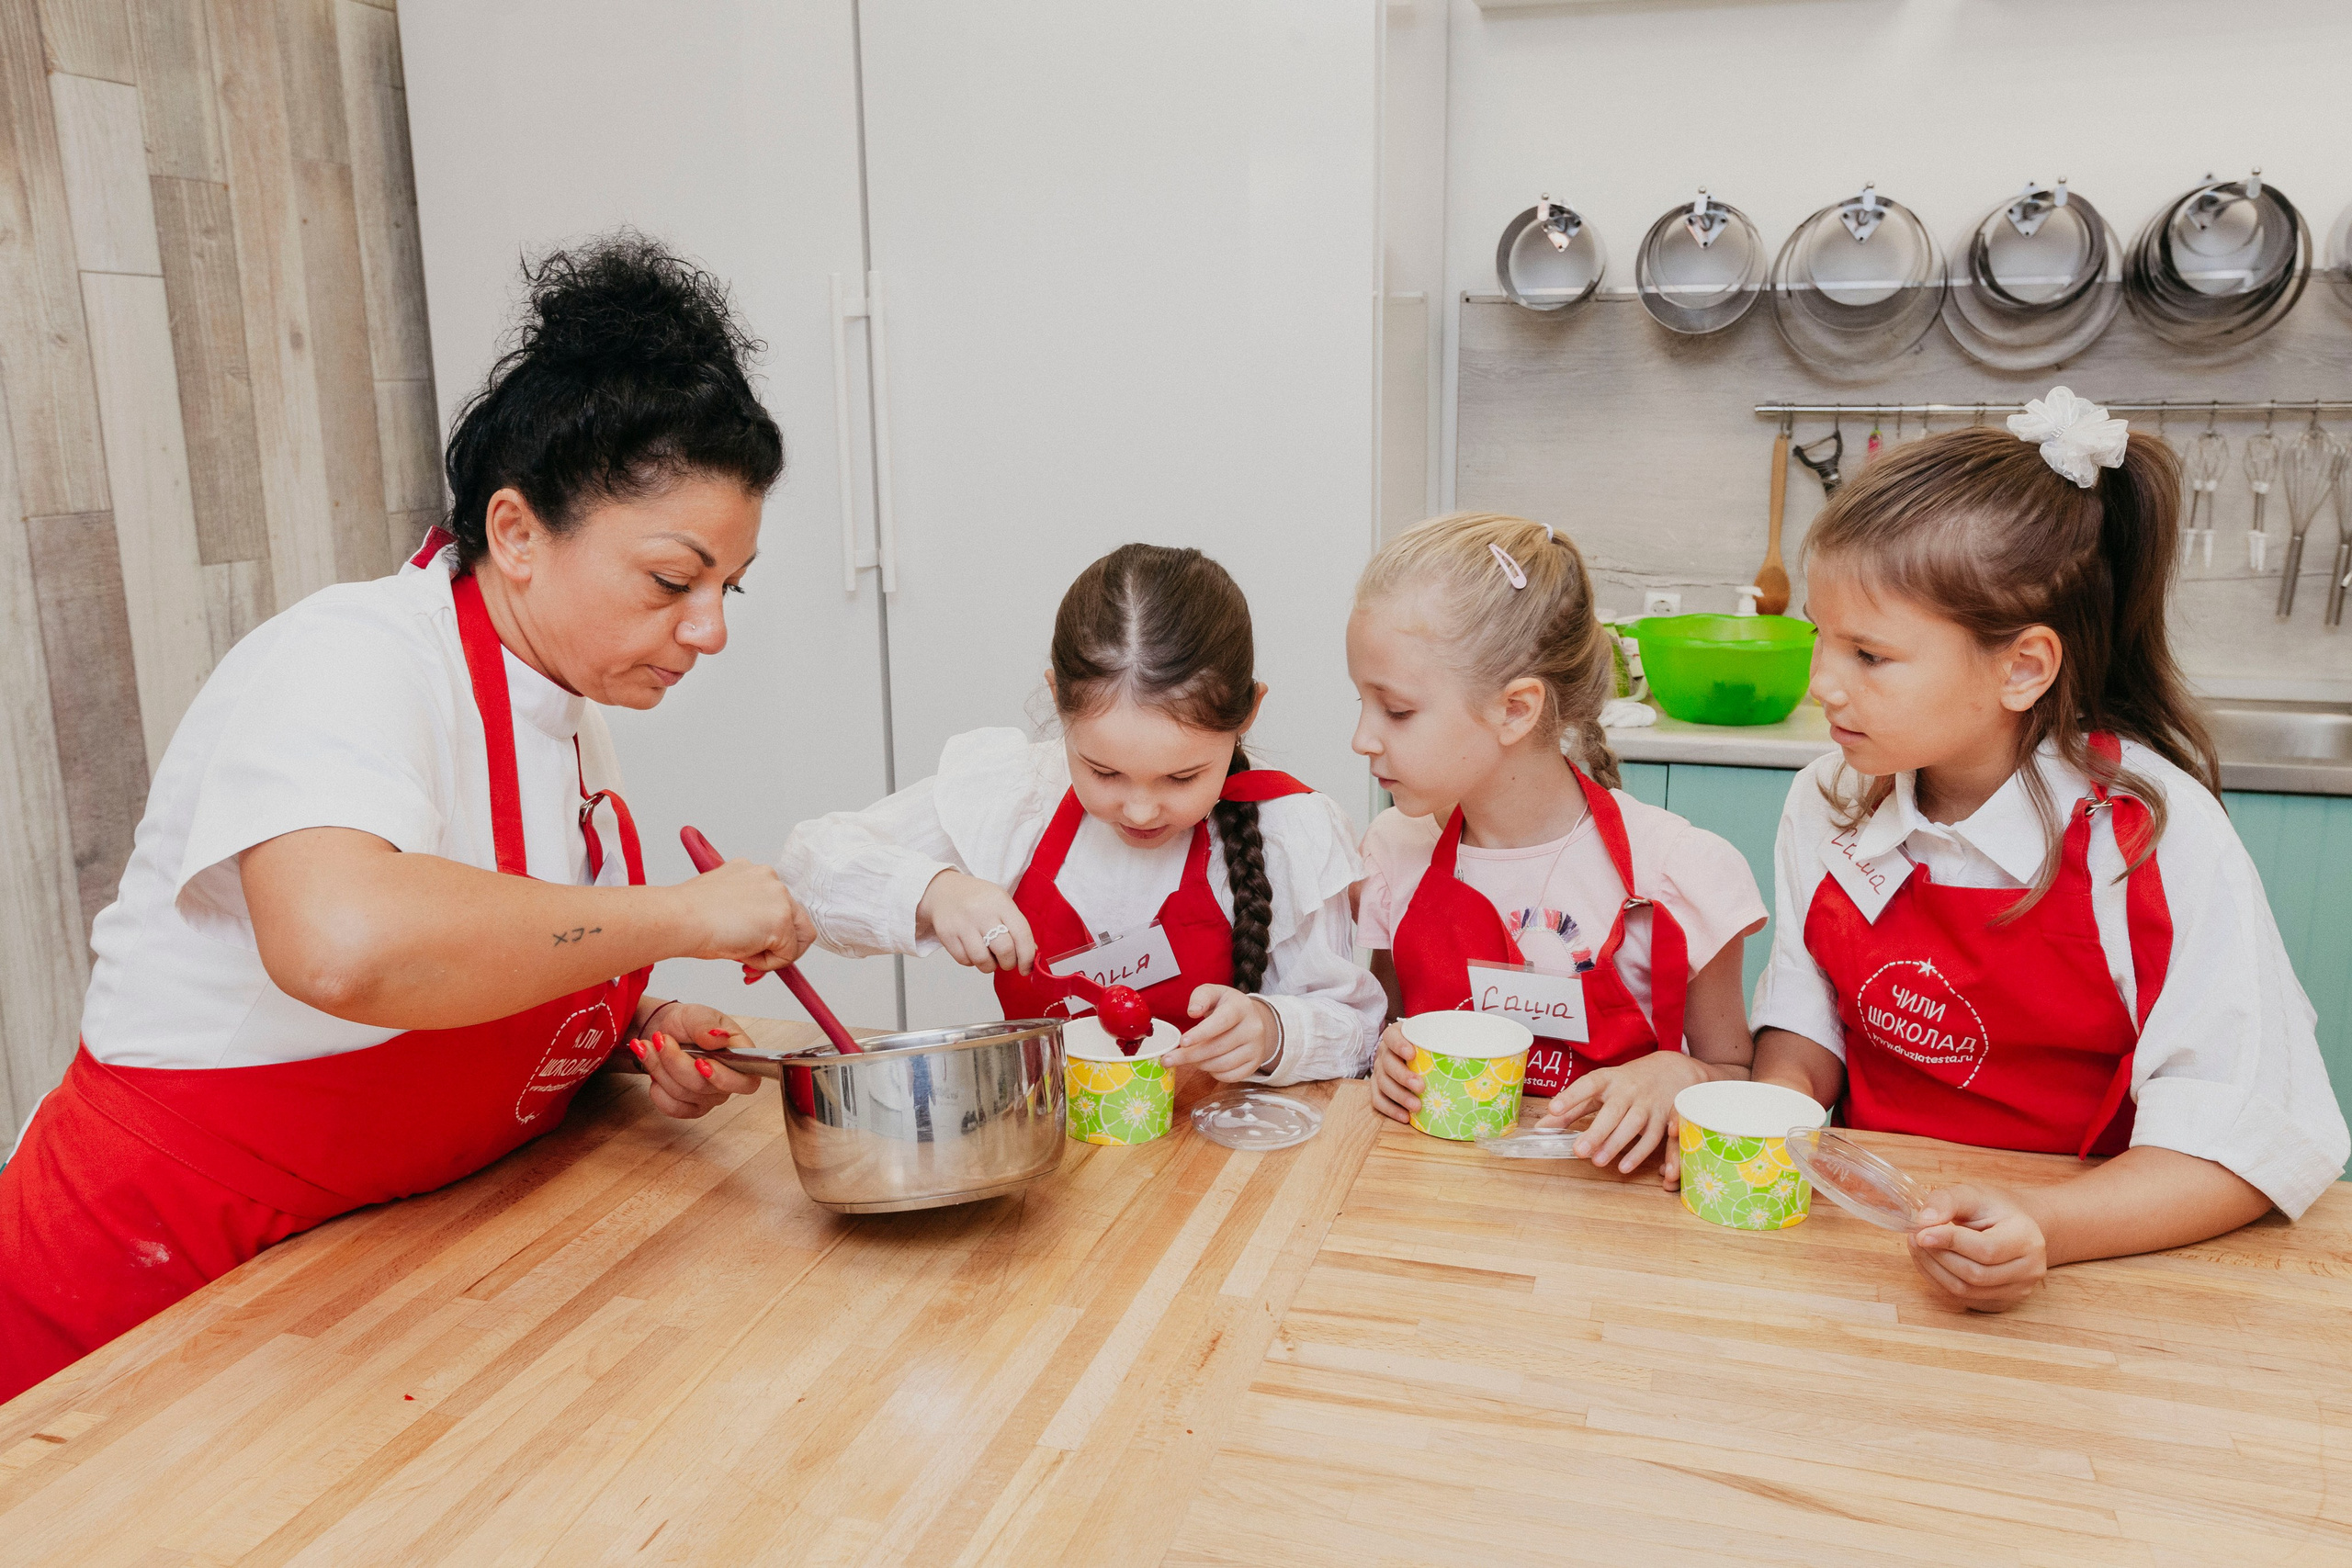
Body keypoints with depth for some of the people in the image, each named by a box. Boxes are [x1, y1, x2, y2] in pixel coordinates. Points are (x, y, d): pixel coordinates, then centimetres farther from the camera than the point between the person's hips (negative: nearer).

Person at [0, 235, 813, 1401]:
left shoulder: (563, 709, 6)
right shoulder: (350, 660, -20)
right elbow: (345, 946, -42)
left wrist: (638, 1027, -2)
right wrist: (684, 917, -31)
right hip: (162, 1287, -7)